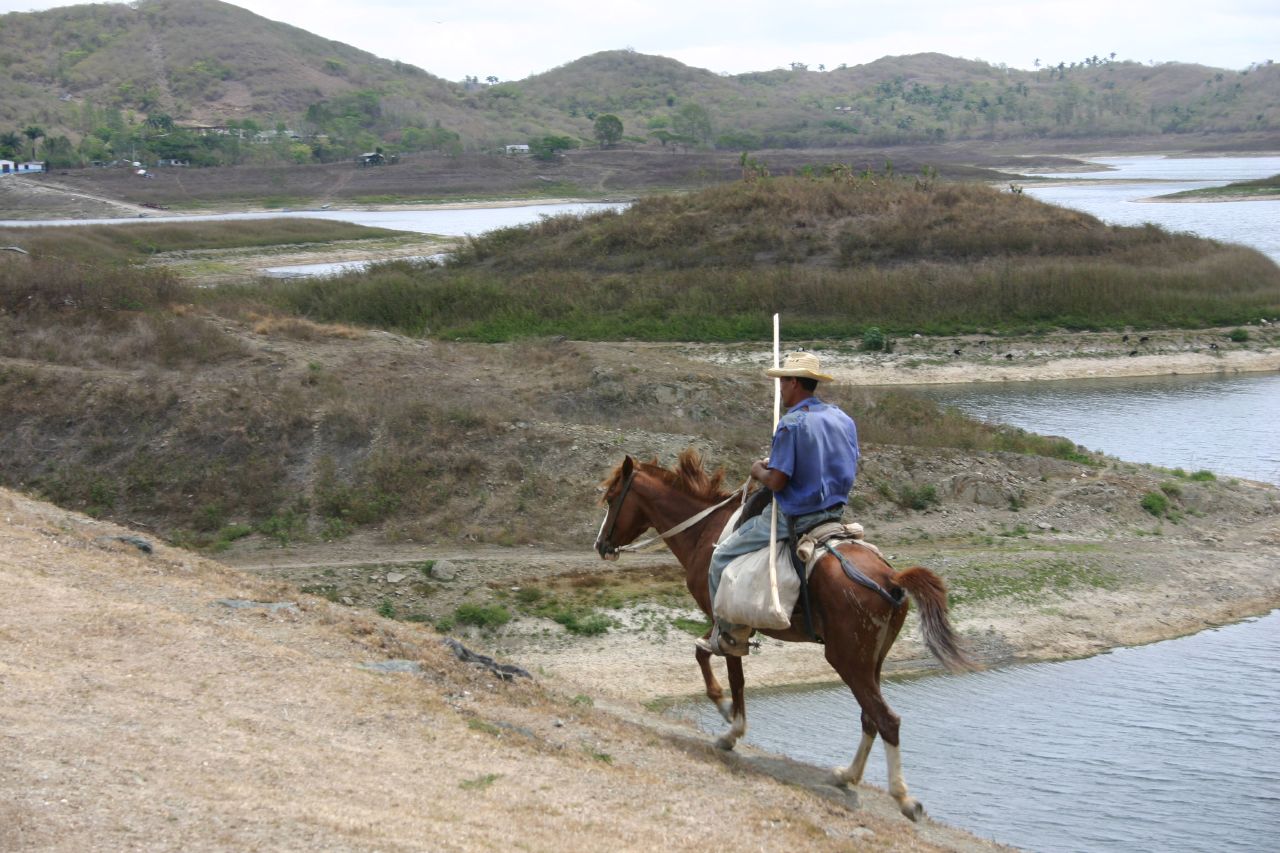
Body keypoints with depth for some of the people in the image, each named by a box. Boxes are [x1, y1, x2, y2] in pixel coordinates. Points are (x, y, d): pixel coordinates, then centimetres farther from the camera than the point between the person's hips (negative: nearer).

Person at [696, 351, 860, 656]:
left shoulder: (791, 424, -19)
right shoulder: (844, 419, 4)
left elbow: (776, 481, -22)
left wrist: (759, 471, 2)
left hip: (794, 517, -7)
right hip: (835, 512, 8)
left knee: (722, 558, 6)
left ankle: (729, 636, 10)